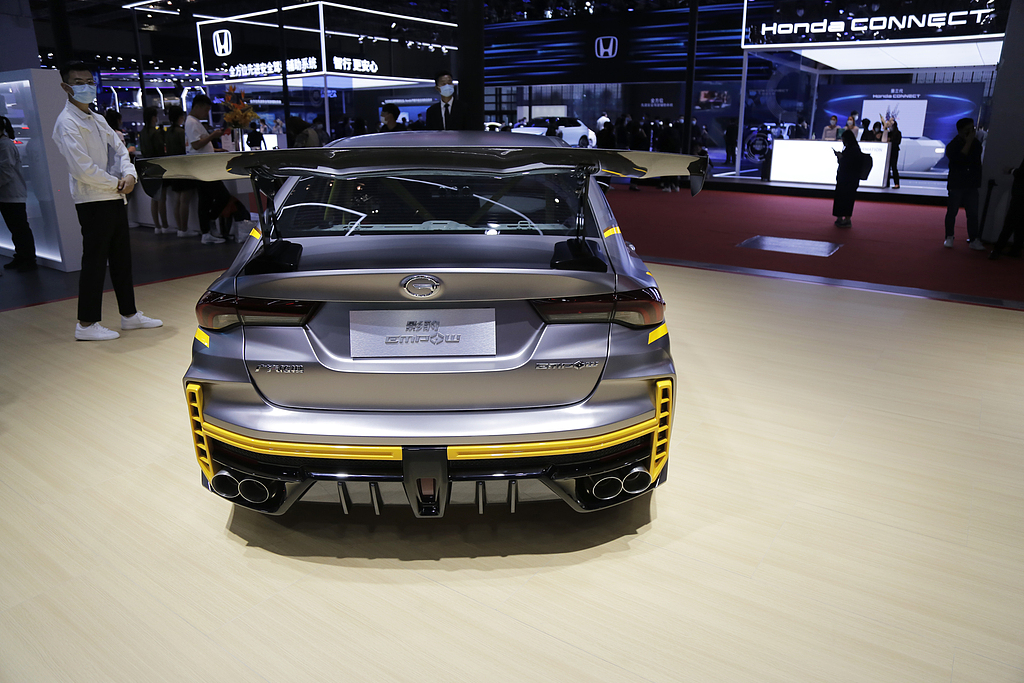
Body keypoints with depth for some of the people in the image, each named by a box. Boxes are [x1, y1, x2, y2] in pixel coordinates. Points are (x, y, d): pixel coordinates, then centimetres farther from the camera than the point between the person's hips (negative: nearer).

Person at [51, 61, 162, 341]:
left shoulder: (97, 119, 17)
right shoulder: (67, 123, -10)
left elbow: (120, 149, 13)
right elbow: (82, 168, -19)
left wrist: (129, 175, -7)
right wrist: (116, 184, -11)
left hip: (115, 199, 9)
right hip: (93, 202, -9)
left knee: (121, 259, 14)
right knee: (95, 262, -5)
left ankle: (129, 314, 24)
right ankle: (86, 324, 2)